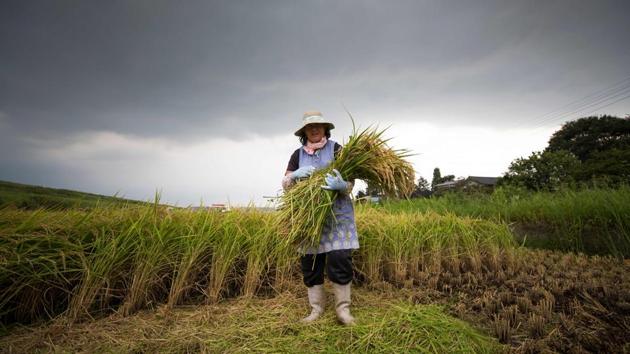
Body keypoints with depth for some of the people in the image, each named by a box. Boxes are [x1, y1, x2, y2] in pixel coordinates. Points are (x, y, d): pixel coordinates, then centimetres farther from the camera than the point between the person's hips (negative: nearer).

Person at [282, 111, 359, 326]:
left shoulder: (336, 149, 0)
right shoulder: (298, 154, 9)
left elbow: (350, 180, -6)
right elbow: (285, 184, 5)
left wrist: (341, 185, -30)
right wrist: (295, 175, -18)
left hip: (337, 214, -3)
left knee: (339, 260, -6)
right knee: (310, 262, 6)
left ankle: (343, 308, 11)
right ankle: (316, 308, 22)